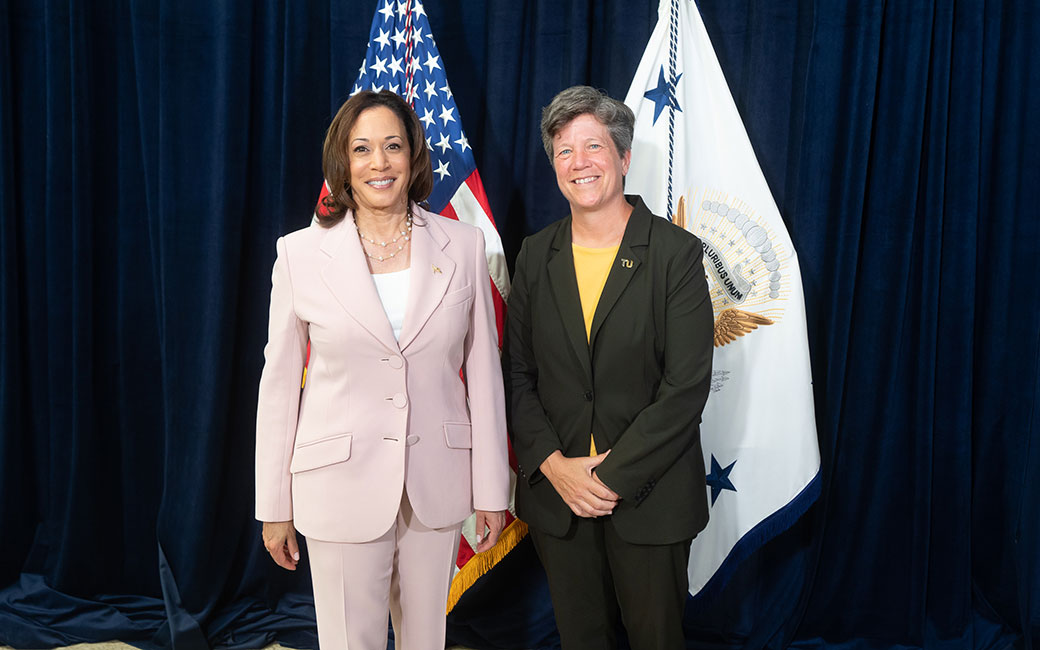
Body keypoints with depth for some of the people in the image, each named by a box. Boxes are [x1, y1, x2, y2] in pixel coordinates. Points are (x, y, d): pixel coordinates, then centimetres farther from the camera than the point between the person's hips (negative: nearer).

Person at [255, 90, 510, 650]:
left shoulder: (462, 246, -1)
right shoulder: (300, 253, -5)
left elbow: (482, 371, 2)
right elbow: (279, 383, 0)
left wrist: (492, 489, 3)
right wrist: (274, 507, 2)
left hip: (436, 481, 2)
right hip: (342, 483, -1)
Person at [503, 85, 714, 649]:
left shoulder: (676, 252, -8)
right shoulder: (536, 254, 4)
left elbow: (686, 385, -13)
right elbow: (516, 374, 4)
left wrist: (612, 476, -16)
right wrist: (553, 465, -9)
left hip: (648, 495, -3)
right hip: (556, 491, 3)